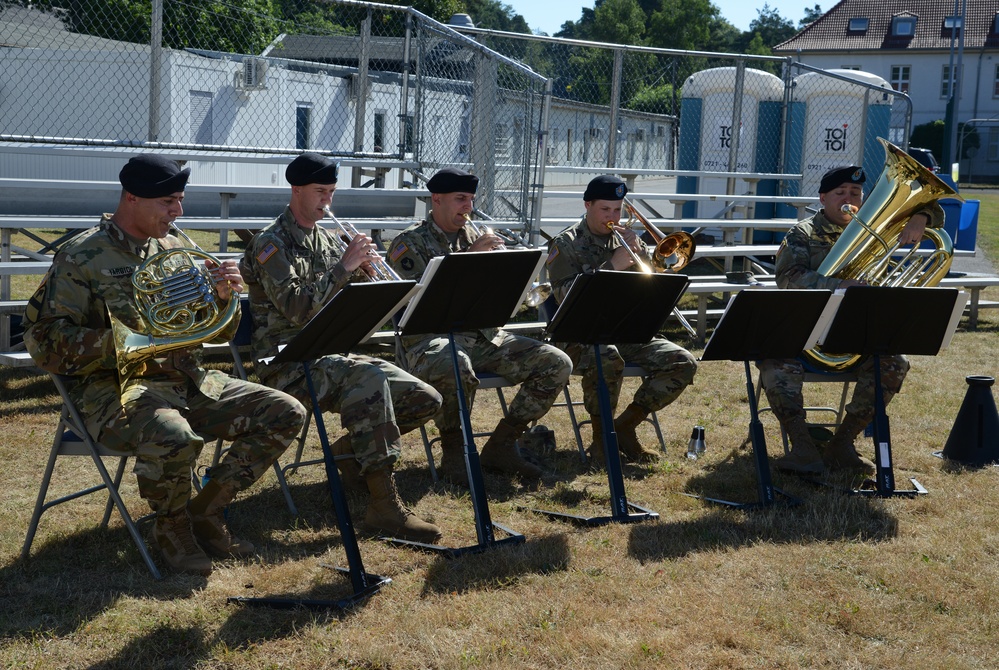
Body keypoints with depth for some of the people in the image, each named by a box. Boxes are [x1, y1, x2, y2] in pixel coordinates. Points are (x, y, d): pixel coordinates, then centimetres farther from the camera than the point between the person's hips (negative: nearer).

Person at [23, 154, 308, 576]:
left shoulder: (174, 251, 13)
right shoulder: (83, 256, -6)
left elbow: (219, 335, 16)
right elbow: (44, 341, -13)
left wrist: (225, 296, -7)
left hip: (188, 382, 7)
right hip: (117, 389, -7)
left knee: (286, 413, -6)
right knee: (175, 438, -39)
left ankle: (205, 510, 5)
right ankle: (171, 524, -6)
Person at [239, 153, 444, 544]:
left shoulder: (329, 241, 16)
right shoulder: (271, 244, -6)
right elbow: (297, 308, -20)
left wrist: (362, 273, -4)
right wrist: (343, 266, -20)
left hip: (331, 356, 8)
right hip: (287, 363, -7)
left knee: (426, 400, -6)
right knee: (369, 379, -38)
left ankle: (352, 449, 16)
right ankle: (384, 504, -38)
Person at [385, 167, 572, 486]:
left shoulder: (476, 237, 20)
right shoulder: (409, 243, 2)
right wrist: (468, 257, -17)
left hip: (484, 336, 6)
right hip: (433, 338, -6)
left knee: (557, 363, -10)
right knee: (456, 368, -42)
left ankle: (501, 444, -2)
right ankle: (453, 451, -15)